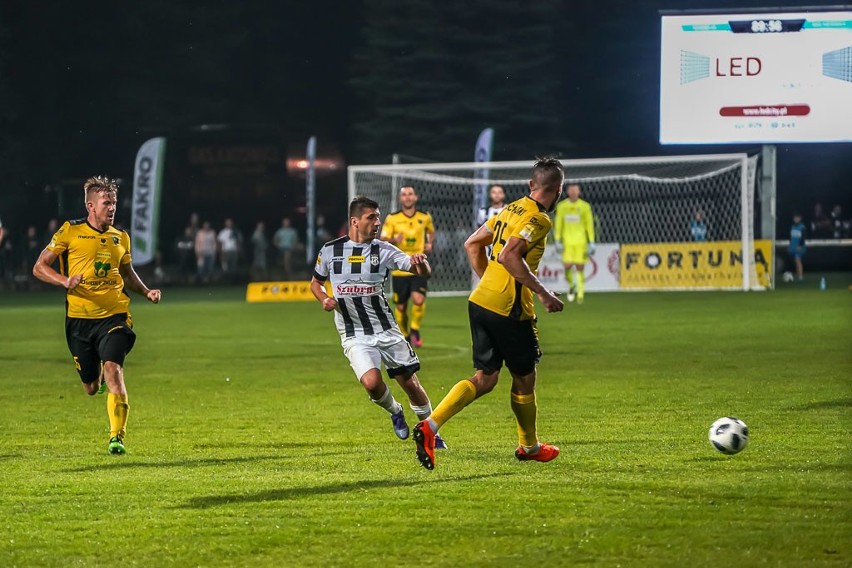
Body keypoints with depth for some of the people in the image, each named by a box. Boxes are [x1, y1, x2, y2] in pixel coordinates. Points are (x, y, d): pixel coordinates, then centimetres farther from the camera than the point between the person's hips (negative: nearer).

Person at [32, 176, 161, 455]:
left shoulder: (120, 238, 11)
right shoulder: (70, 232, -1)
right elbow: (39, 267, 0)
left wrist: (146, 292, 10)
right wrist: (66, 281, -18)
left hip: (114, 315, 1)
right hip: (79, 317, -1)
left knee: (113, 368, -22)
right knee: (91, 388, 7)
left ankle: (117, 436, -19)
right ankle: (100, 377, 46)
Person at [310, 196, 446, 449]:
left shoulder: (383, 250, -3)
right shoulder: (330, 251, -1)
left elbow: (422, 271, -9)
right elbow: (316, 282, 16)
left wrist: (421, 263, -33)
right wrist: (324, 299, -6)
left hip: (386, 330, 1)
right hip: (355, 336, -1)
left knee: (410, 382, 3)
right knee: (372, 382, -23)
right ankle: (395, 413, 9)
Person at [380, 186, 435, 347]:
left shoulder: (425, 217, 5)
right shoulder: (392, 219, 0)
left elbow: (431, 231, 26)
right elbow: (383, 240, -3)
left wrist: (430, 243, 6)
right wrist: (393, 240, -24)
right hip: (399, 268, 0)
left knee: (418, 299, -21)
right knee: (401, 306, 5)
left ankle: (415, 330, 2)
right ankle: (404, 335, 27)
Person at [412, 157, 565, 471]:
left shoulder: (512, 209, 14)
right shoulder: (538, 220, -12)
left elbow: (472, 244, 19)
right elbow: (509, 256, -25)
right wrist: (542, 293, -20)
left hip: (481, 301, 8)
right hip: (509, 309, -8)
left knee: (485, 379, 9)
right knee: (525, 378, 12)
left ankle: (430, 425, -8)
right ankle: (529, 446, 28)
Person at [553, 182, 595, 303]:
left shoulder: (585, 206, 2)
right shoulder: (561, 206, 5)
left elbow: (589, 225, 2)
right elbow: (558, 224, 8)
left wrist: (591, 243, -2)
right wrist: (558, 241, 2)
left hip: (581, 242, -1)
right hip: (567, 242, 1)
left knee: (580, 268, -3)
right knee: (567, 266, -8)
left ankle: (580, 294, 4)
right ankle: (571, 285, 21)